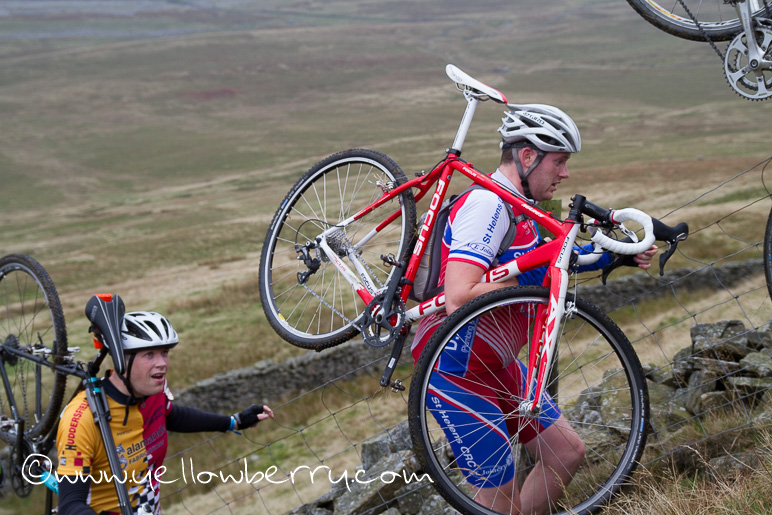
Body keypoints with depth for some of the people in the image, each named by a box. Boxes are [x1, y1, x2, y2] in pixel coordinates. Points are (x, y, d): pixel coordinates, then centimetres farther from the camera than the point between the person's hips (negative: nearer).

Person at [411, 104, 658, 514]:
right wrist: (528, 277, -23)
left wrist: (614, 255, 6)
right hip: (456, 371, -10)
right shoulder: (487, 203, -22)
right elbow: (458, 299, -31)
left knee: (567, 453, 11)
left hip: (497, 366, 10)